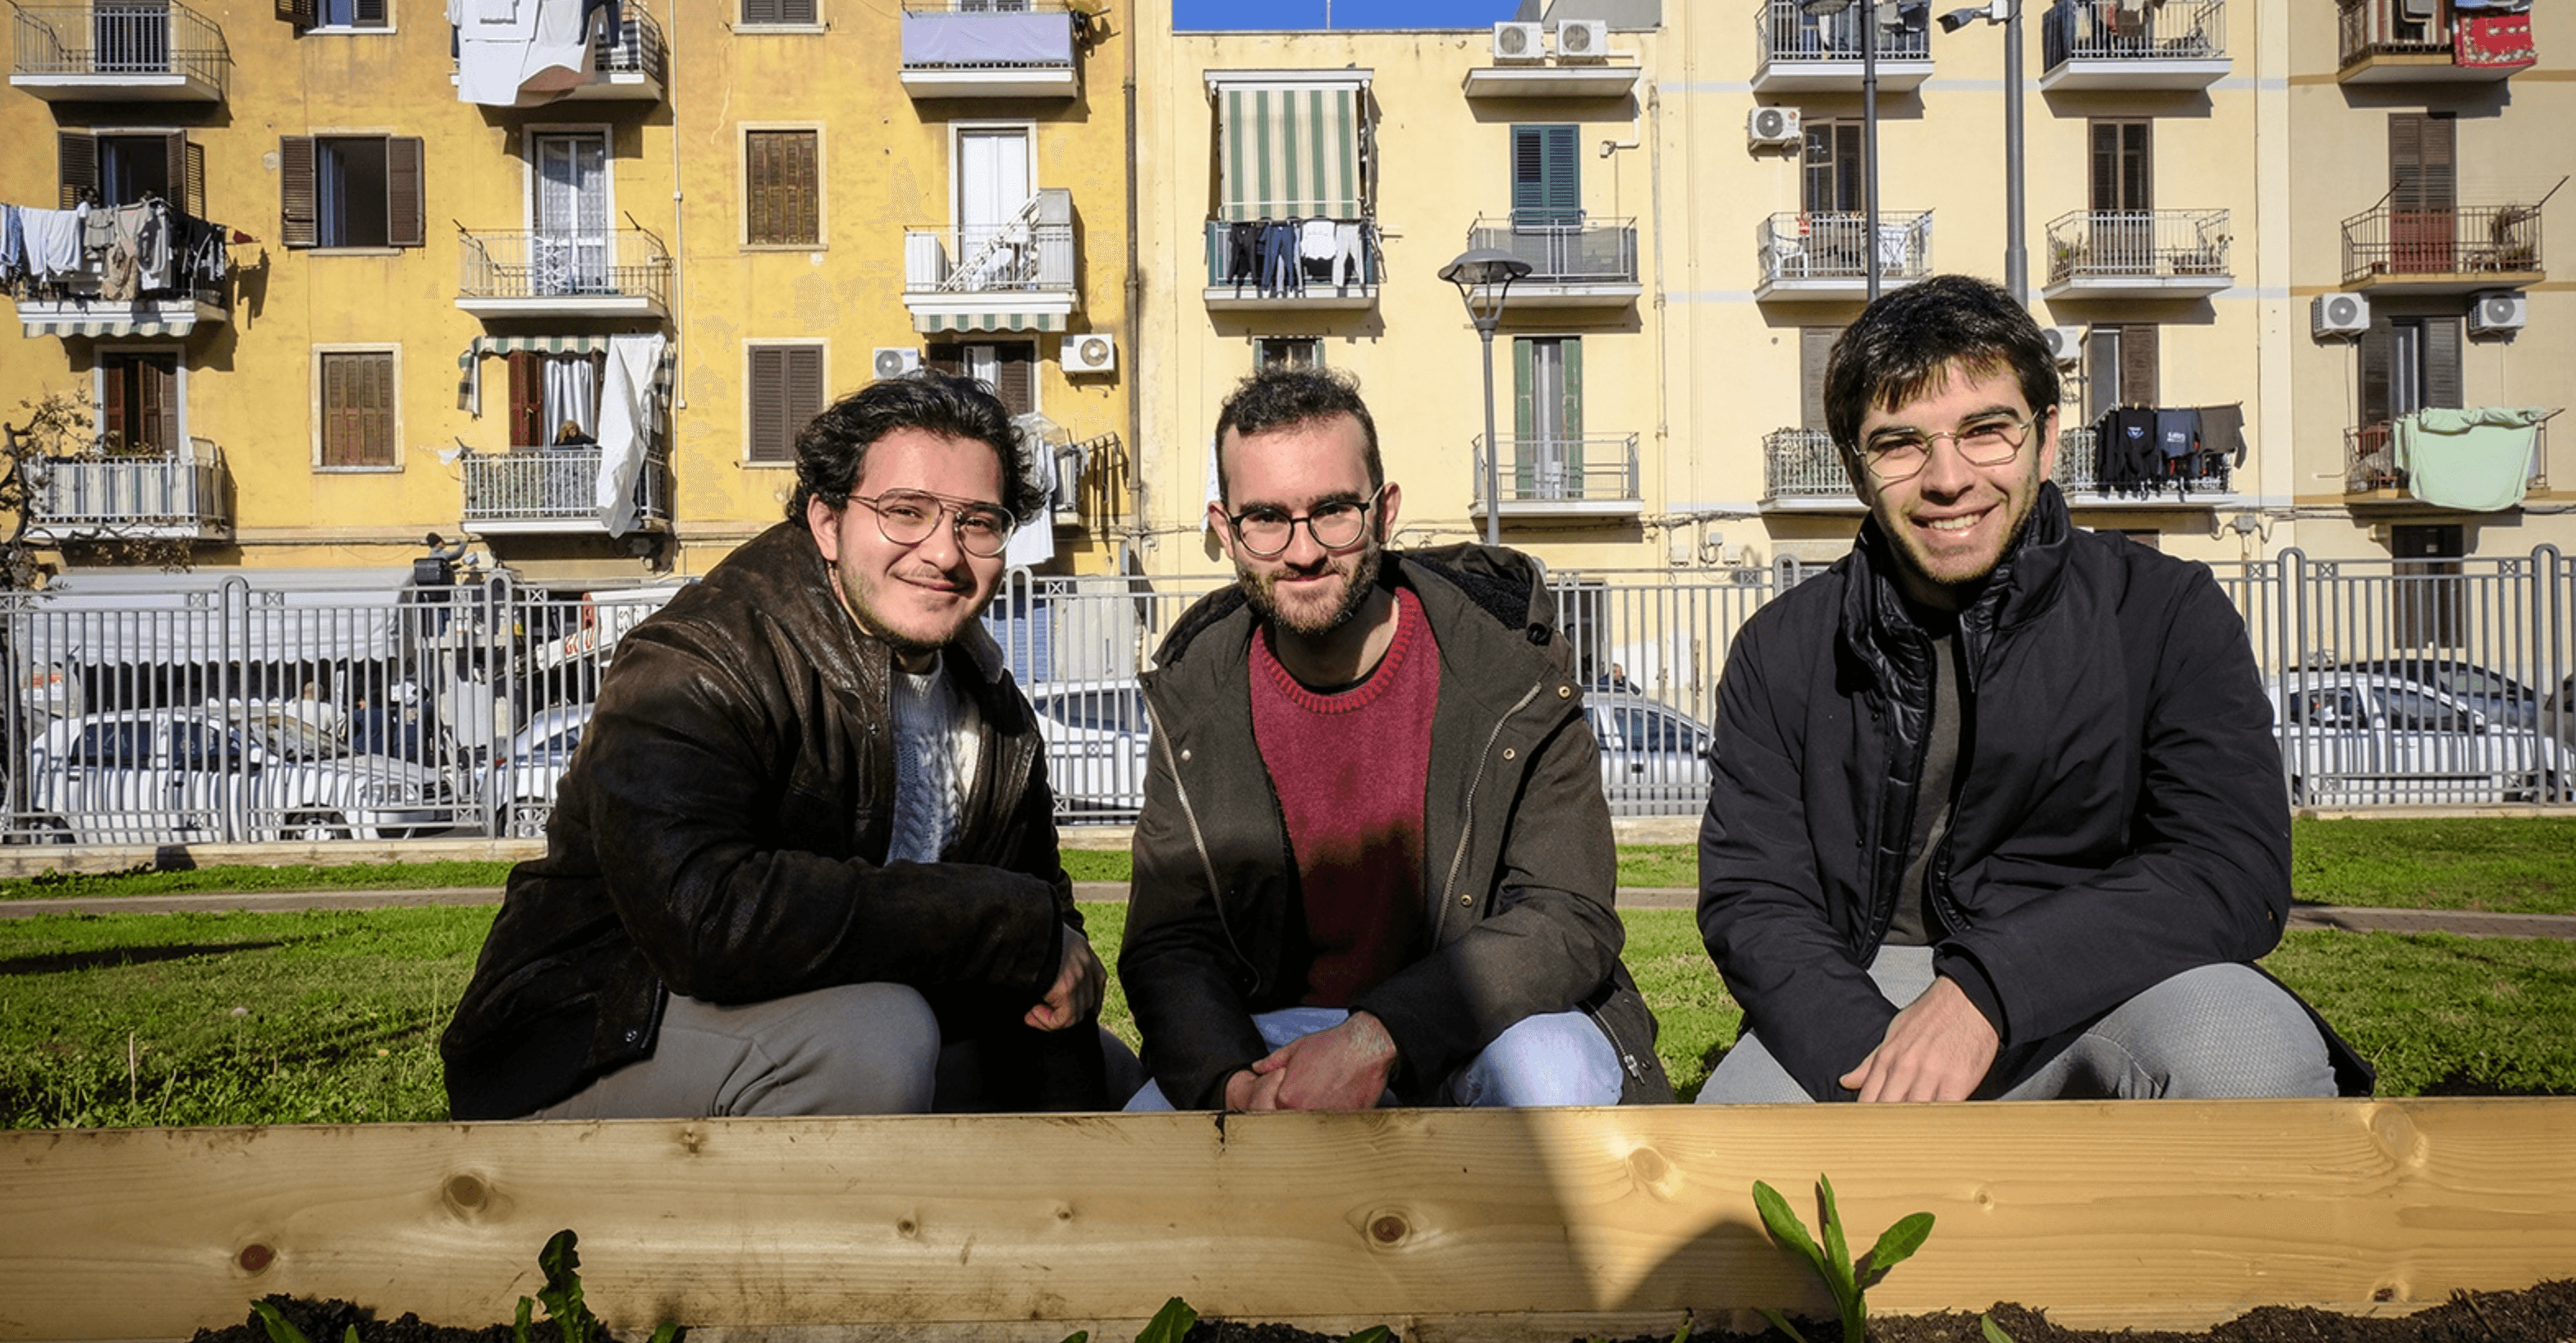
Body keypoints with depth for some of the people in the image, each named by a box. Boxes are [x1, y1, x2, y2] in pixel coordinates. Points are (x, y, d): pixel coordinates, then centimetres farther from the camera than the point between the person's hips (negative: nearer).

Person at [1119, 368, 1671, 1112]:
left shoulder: (1506, 661, -13)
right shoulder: (1195, 698, -3)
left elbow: (1570, 920, -17)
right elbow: (1169, 946, -4)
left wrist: (1380, 1040, -30)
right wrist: (1233, 1086, -25)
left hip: (1490, 1024, -1)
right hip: (1283, 1043, 2)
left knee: (1548, 1073, -34)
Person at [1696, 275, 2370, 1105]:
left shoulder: (2165, 611, 0)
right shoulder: (1782, 651, 4)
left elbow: (2237, 873, -10)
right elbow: (1752, 897, -2)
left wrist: (1990, 985, -24)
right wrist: (1872, 1063, -21)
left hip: (2094, 987, 0)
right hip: (1867, 1000, 1)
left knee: (2253, 1059, -32)